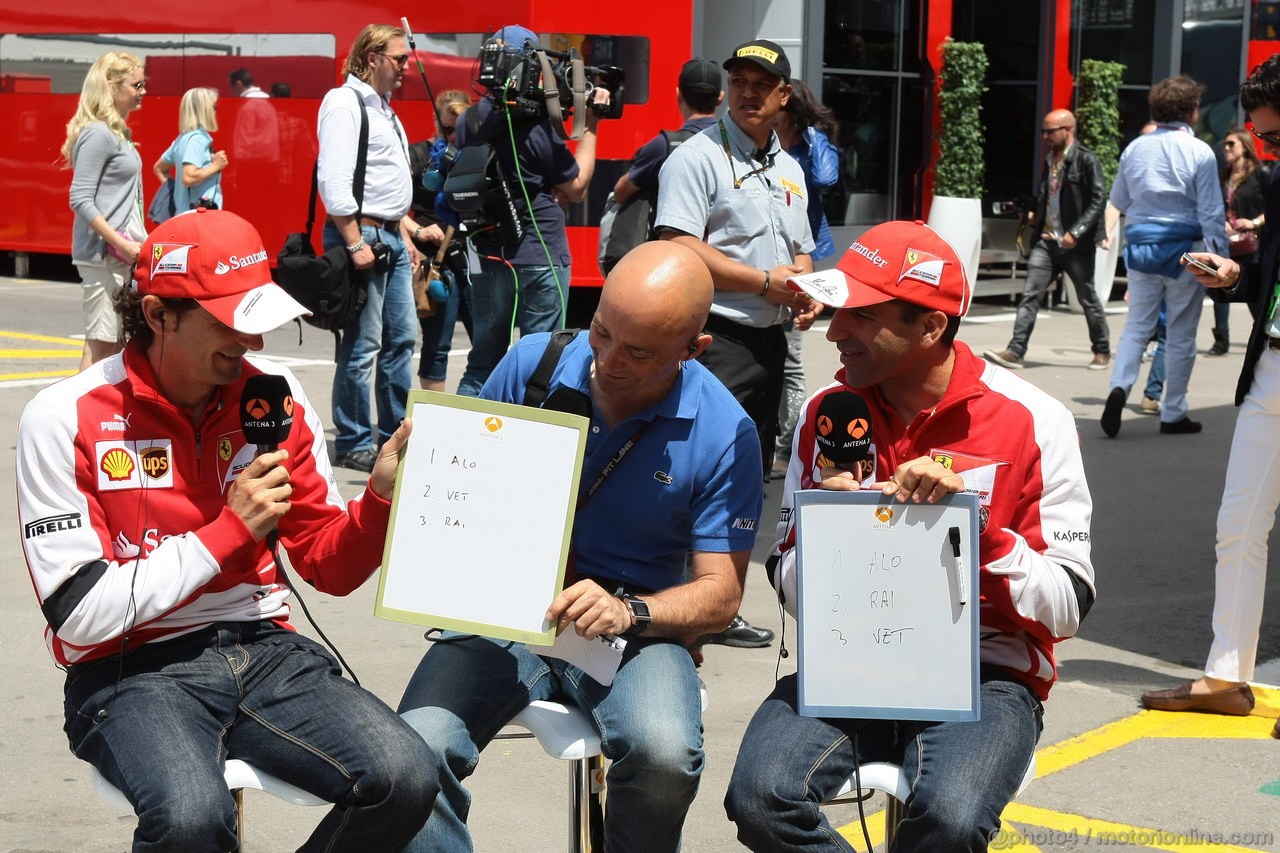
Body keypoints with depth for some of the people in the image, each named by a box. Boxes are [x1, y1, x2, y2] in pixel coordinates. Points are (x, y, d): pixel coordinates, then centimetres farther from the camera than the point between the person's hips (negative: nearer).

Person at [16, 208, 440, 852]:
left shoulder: (278, 399, 5)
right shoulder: (66, 419, -8)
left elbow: (329, 570, 11)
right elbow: (81, 614, -12)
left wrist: (381, 496, -10)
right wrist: (230, 531, -12)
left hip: (266, 652, 5)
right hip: (134, 671, -4)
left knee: (407, 779, -21)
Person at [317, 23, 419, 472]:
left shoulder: (383, 108, 19)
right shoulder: (344, 103, -11)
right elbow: (334, 180, -19)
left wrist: (404, 233, 19)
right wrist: (355, 244, -21)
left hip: (391, 237, 10)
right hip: (362, 234, -10)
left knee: (402, 338, 12)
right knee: (363, 346, -6)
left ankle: (396, 433, 21)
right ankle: (353, 444, 2)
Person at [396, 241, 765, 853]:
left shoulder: (723, 433, -7)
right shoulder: (531, 366, -2)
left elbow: (720, 595, -4)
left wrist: (628, 612, -22)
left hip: (634, 624, -1)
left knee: (664, 753, -33)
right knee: (416, 746, -27)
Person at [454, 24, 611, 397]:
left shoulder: (470, 123, 3)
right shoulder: (537, 126, -15)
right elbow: (576, 189, -5)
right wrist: (590, 126, 1)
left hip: (488, 258, 6)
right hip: (540, 260, -6)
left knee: (483, 362, 13)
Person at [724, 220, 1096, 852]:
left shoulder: (1032, 421, -4)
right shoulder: (825, 412, 6)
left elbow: (1067, 609, -6)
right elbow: (791, 592, 10)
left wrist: (976, 520, -19)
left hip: (984, 676, -3)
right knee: (759, 796, -26)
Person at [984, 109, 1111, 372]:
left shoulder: (1086, 160, -9)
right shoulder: (1049, 159, 11)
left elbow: (1098, 201, -14)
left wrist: (1076, 233, -20)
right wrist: (1036, 215, 10)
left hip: (1076, 244, -5)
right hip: (1047, 241, 6)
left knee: (1088, 300, 8)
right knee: (1030, 296, -6)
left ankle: (1102, 351, 24)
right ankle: (1015, 351, -11)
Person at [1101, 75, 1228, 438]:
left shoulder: (1135, 149, 2)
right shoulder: (1199, 153, -10)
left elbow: (1118, 200, 13)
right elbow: (1211, 213, -9)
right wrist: (1220, 259, -3)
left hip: (1141, 245, 3)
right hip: (1184, 248, -3)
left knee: (1137, 326, 11)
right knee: (1180, 335, 6)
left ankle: (1119, 386, -13)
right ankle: (1173, 414, 12)